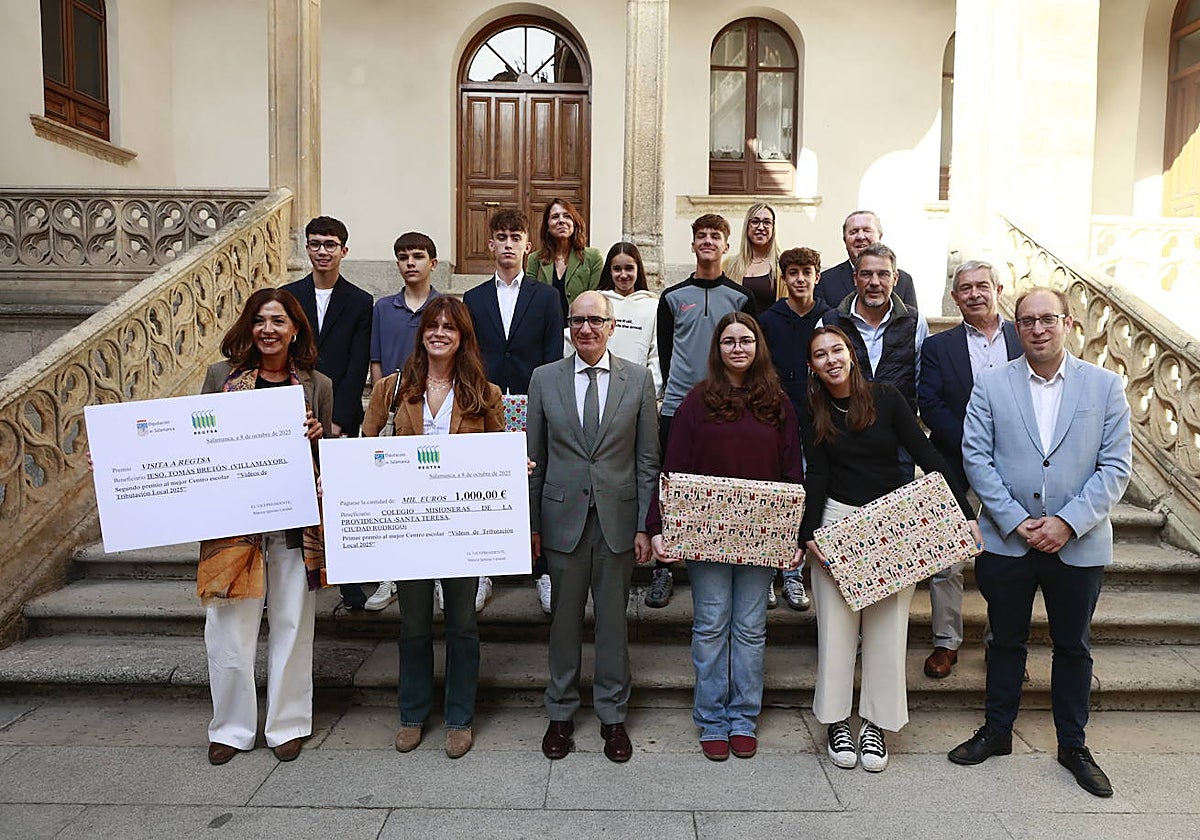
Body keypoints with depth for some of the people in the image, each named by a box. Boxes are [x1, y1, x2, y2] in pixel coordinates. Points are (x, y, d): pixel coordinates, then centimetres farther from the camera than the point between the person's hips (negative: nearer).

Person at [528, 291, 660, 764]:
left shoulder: (638, 379, 1)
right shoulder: (544, 378, 3)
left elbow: (647, 459, 1)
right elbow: (534, 457, 5)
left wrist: (645, 525, -2)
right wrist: (531, 523, 2)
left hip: (618, 517, 0)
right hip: (563, 516, 1)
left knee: (613, 618, 10)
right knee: (564, 617, 11)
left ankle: (612, 715, 26)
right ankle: (560, 713, 28)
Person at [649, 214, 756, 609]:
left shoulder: (741, 297, 7)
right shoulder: (673, 296, 9)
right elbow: (664, 351, 10)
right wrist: (676, 386, 3)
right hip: (677, 406, 1)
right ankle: (663, 569, 11)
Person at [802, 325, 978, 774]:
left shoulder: (885, 397, -5)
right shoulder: (813, 414, 0)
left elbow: (927, 456, -8)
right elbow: (816, 476, -6)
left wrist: (965, 512, -15)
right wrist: (809, 532, -19)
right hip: (837, 522, 1)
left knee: (887, 627, 4)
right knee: (836, 625, 4)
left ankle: (876, 724, 17)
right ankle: (836, 721, 16)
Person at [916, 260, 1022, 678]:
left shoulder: (1026, 338, 7)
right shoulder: (937, 347, 4)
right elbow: (930, 407, -6)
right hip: (955, 472, -1)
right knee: (945, 561, 4)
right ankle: (946, 642, 19)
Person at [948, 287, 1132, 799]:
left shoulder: (1105, 386, -1)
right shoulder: (991, 385, -1)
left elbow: (1116, 465, -5)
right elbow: (975, 456, -6)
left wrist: (1068, 522, -16)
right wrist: (1016, 521, -14)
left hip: (1079, 546, 0)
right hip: (1007, 541, 0)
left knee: (1074, 647, 15)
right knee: (1006, 641, 14)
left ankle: (1073, 745, 33)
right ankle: (996, 732, 32)